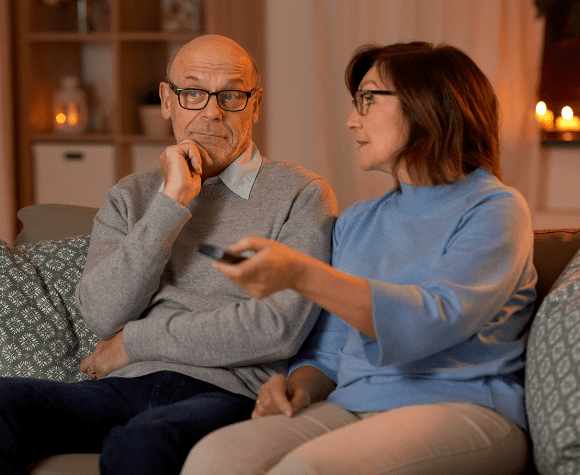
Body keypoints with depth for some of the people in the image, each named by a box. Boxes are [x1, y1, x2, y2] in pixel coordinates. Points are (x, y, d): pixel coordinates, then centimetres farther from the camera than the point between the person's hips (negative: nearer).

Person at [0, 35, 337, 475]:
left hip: (228, 391, -4)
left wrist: (134, 342, -2)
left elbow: (280, 328, -9)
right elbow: (103, 315, 2)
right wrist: (171, 203, -6)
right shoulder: (130, 197, 19)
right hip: (124, 390, 4)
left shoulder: (303, 195, 5)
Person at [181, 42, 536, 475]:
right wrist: (298, 385, -1)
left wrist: (301, 274, -28)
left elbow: (435, 321, -18)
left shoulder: (496, 209, 0)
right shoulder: (356, 222, 22)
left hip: (465, 411, -5)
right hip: (352, 408, 6)